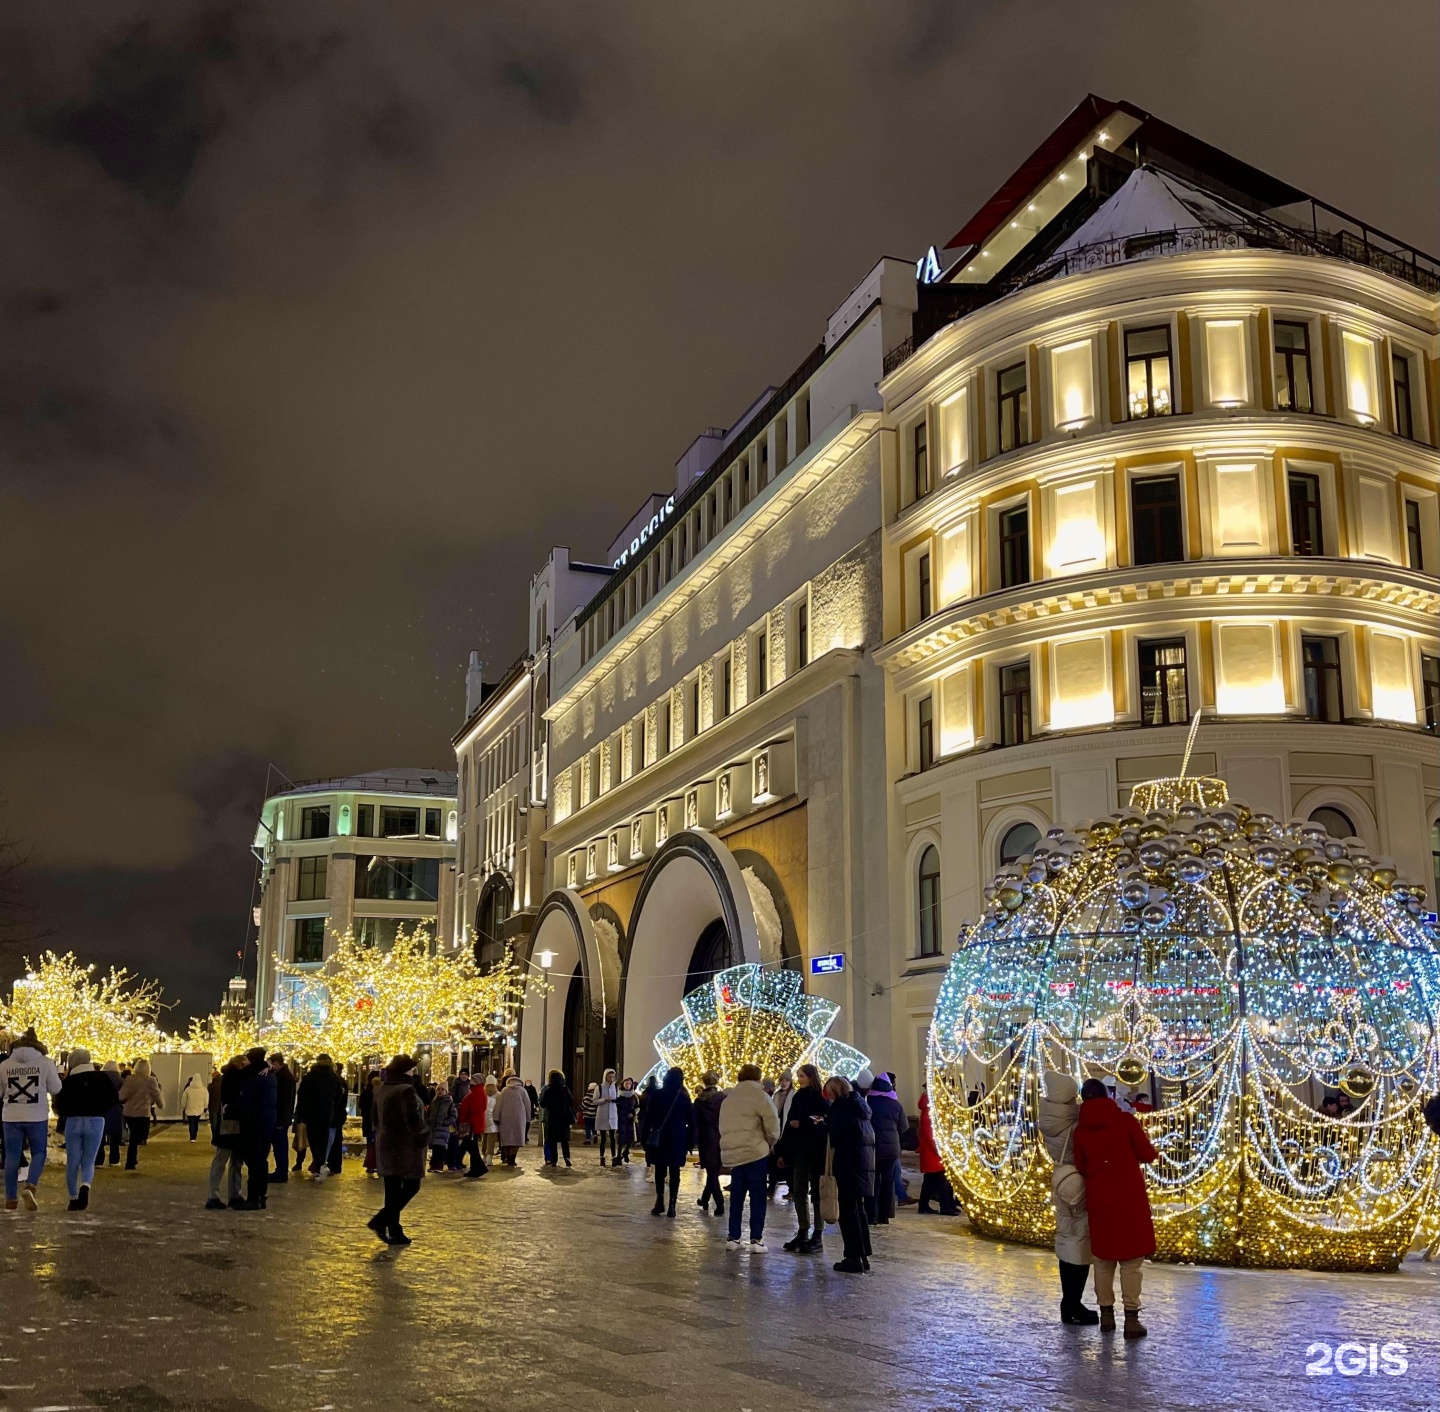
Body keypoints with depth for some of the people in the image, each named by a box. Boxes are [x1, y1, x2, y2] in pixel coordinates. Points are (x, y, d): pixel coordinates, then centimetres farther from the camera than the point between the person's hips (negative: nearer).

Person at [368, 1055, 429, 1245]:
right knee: (411, 1186, 1)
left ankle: (394, 1232, 12)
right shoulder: (406, 1090, -18)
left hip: (386, 1146, 8)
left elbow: (376, 1118, 16)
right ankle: (380, 1220, -10)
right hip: (406, 1147, -8)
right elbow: (414, 1121, -21)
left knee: (392, 1191, 11)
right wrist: (425, 1136, -5)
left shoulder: (382, 1089, 8)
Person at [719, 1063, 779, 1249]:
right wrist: (770, 1143, 6)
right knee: (757, 1196, 0)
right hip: (755, 1152, -6)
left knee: (736, 1197, 12)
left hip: (732, 1153, 6)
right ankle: (756, 1239, -2)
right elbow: (772, 1123, -11)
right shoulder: (759, 1095, -5)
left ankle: (733, 1237, 12)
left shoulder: (728, 1099, 15)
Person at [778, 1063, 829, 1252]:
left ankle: (818, 1236, 5)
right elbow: (789, 1124, 9)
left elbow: (827, 1123, -16)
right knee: (798, 1191, 8)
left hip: (816, 1150, -6)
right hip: (798, 1149, 6)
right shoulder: (798, 1097, 10)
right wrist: (783, 1151, 7)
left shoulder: (822, 1098, -8)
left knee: (817, 1191, 0)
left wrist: (802, 1123, -15)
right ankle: (803, 1232, 16)